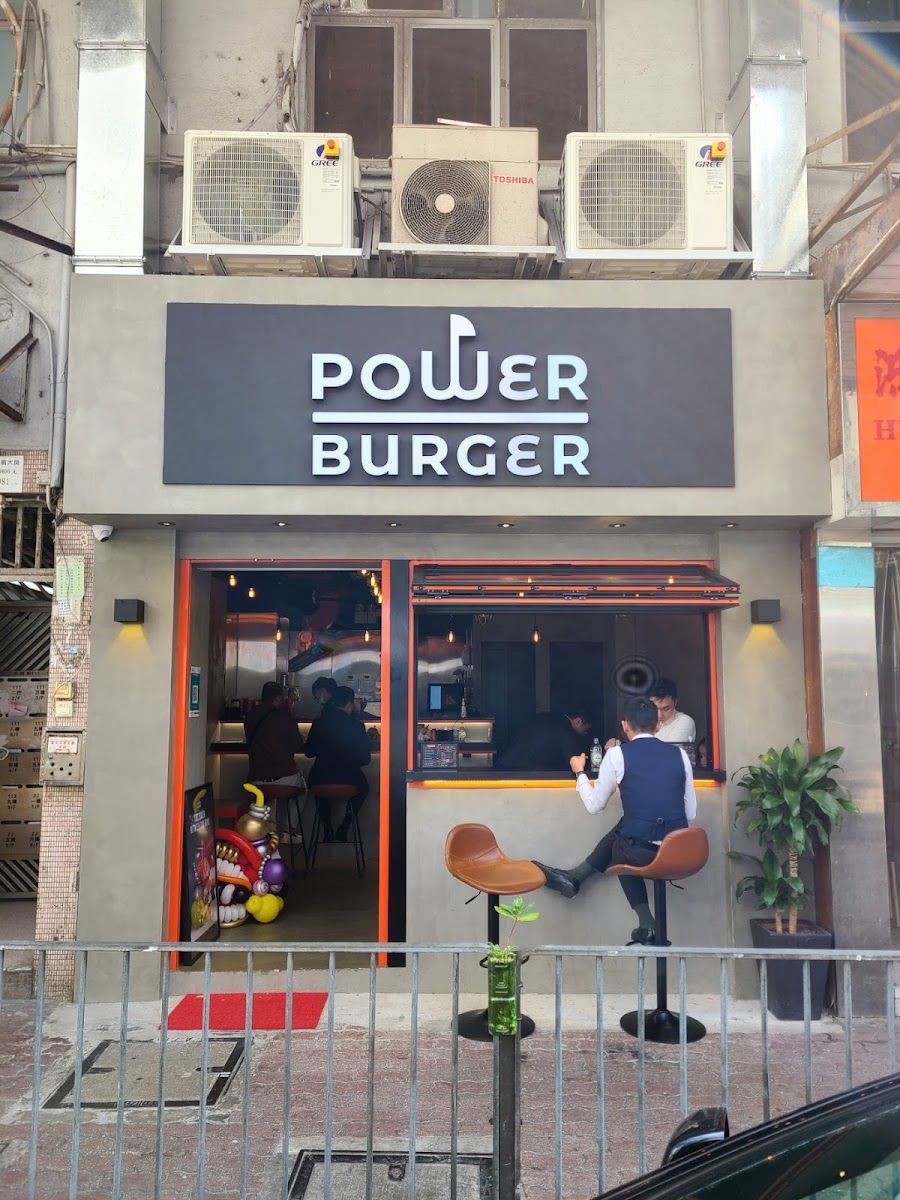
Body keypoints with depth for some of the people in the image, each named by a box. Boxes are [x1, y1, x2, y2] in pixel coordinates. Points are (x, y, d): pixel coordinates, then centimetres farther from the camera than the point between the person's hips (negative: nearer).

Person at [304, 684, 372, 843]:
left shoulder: (318, 723, -3)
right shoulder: (357, 726, -10)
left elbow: (309, 753, 6)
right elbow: (365, 759, -6)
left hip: (320, 782, 2)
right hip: (349, 781, -2)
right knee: (363, 787, 33)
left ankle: (327, 829, 35)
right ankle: (343, 828, 25)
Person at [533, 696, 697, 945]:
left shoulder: (618, 754, -5)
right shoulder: (679, 754, 5)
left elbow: (594, 805, 6)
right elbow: (691, 813, 10)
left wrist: (579, 773, 23)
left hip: (641, 853, -4)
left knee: (619, 848, 32)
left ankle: (646, 924, 28)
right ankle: (575, 877, 36)